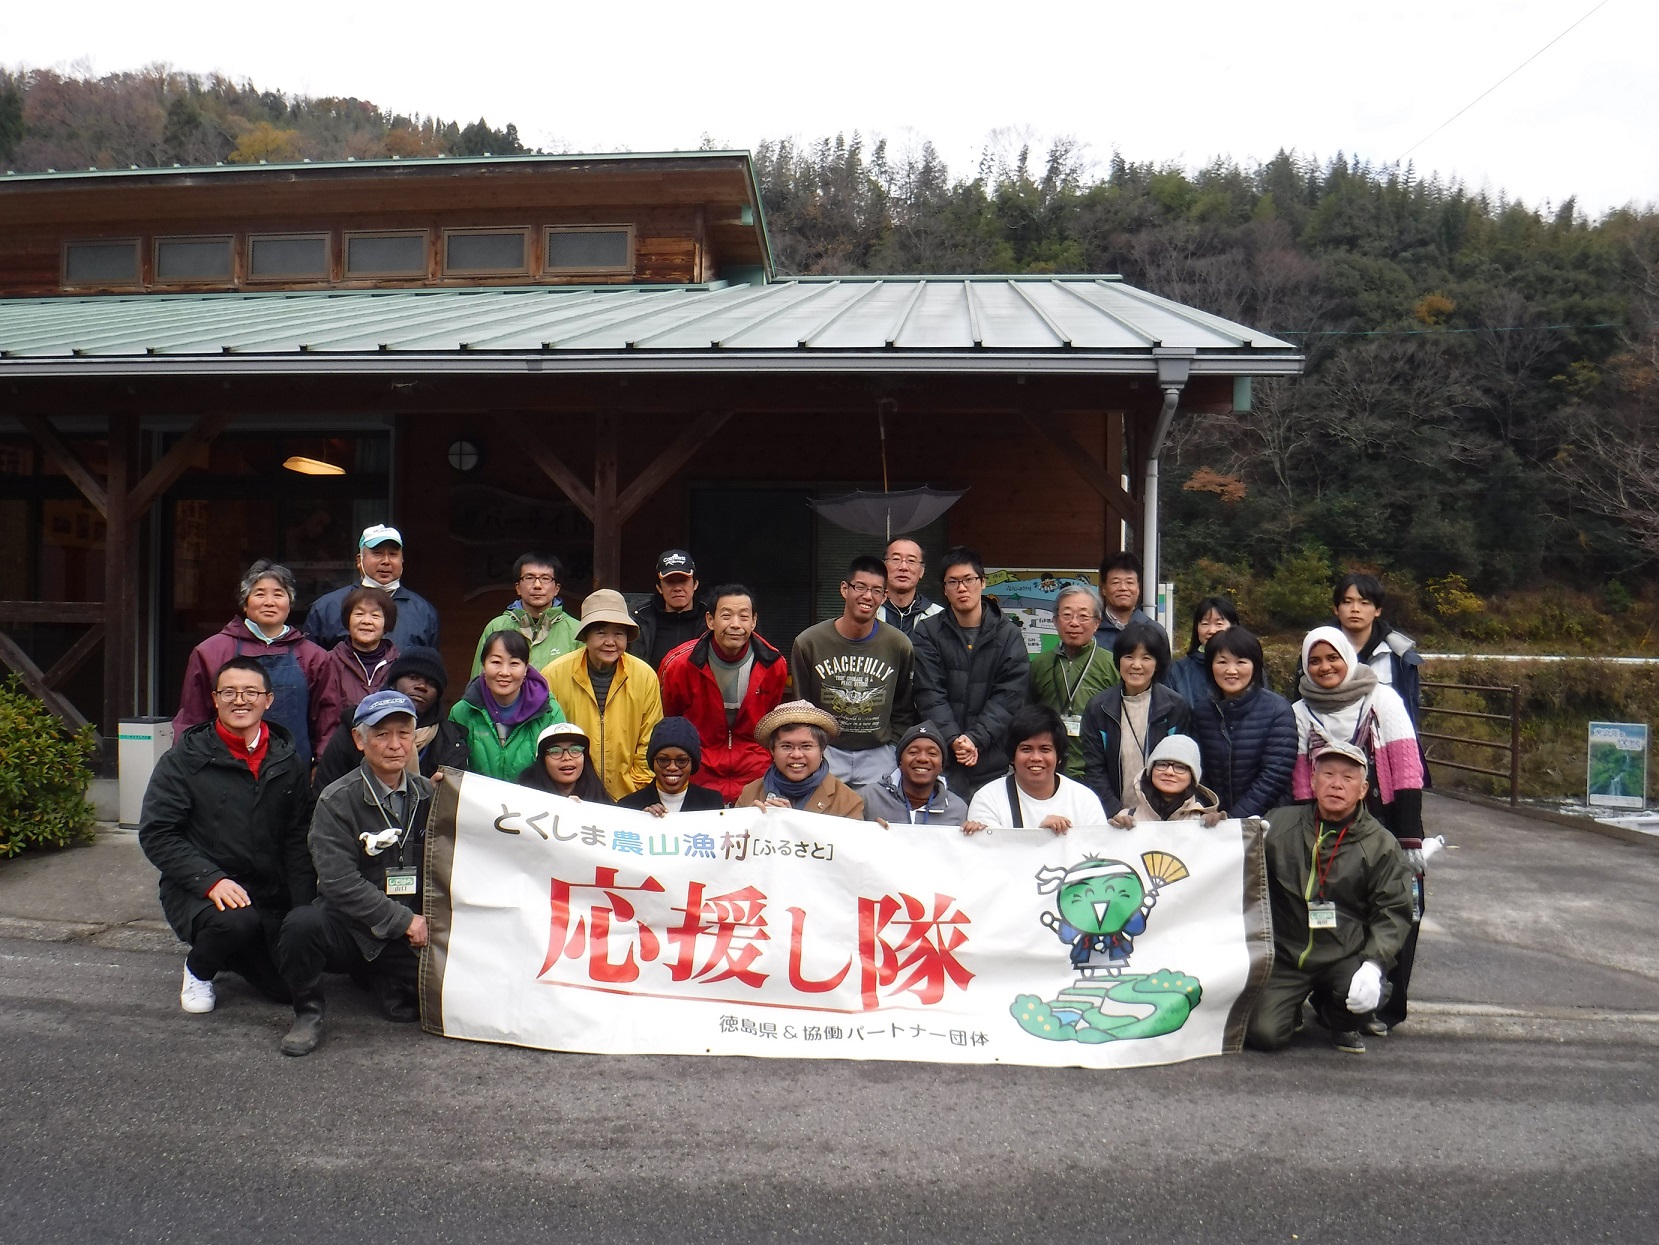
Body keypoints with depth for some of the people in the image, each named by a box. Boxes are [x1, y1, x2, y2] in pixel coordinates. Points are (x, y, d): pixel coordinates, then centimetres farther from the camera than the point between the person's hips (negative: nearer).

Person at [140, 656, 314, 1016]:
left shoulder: (288, 763, 7)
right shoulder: (185, 759, -2)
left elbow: (299, 841, 7)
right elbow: (156, 834, -8)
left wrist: (303, 911, -5)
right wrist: (211, 880, -22)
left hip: (269, 895, 4)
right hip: (198, 891, -3)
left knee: (292, 987, -7)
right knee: (236, 921, -35)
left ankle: (233, 954, 25)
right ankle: (198, 969, 1)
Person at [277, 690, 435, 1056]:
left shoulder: (429, 795, 6)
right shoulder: (337, 800, -7)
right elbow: (340, 882, -15)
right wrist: (404, 921, -17)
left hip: (411, 934, 4)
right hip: (348, 927, -4)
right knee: (302, 924, -35)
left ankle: (383, 982, 18)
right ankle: (308, 1013, -6)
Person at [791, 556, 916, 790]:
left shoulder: (898, 645, -1)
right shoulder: (808, 643, -4)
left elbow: (903, 712, 9)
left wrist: (893, 752, 1)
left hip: (878, 755, 1)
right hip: (825, 753, -1)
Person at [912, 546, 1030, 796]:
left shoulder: (1008, 635, 6)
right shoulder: (928, 633, 6)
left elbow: (1010, 696, -2)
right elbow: (929, 694, -3)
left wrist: (976, 738, -14)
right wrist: (953, 738, -16)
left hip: (992, 761, 0)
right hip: (941, 759, 0)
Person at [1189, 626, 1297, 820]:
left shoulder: (1277, 709, -5)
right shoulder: (1202, 711, 6)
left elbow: (1275, 776, -10)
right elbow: (1198, 772, 8)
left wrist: (1233, 819, -14)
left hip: (1266, 819, -2)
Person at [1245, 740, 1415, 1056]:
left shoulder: (1380, 845, 0)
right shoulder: (1280, 823, 2)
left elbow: (1393, 911, -4)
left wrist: (1373, 965, -18)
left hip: (1346, 956, 0)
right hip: (1283, 954, 0)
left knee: (1363, 997, -32)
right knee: (1263, 1033, -19)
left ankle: (1342, 1025, 9)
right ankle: (1293, 1005, 21)